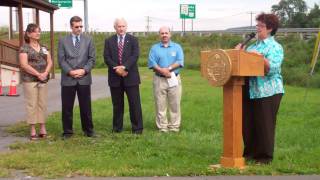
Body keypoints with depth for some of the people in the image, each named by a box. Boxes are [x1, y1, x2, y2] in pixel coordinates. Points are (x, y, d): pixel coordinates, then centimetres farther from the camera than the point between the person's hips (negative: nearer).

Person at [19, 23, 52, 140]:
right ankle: (32, 130, 0)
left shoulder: (44, 48, 13)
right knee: (32, 104, -4)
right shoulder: (24, 48, -3)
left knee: (42, 104, 5)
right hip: (29, 80, -5)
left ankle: (43, 129, 10)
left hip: (43, 80, 5)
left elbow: (50, 62, 9)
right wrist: (38, 74, -14)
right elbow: (24, 65, -12)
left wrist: (45, 73, -9)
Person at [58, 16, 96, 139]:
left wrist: (84, 70, -10)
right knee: (67, 107, 2)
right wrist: (70, 71, -13)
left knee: (86, 106, 5)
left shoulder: (88, 40, 9)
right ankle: (67, 131, 12)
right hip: (68, 79, -1)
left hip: (84, 79, 1)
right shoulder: (63, 41, 6)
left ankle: (88, 130, 16)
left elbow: (92, 58, 5)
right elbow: (61, 60, 0)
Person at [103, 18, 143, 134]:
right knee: (117, 104, 8)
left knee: (134, 103, -1)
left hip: (130, 76, -1)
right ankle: (117, 128, 16)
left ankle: (137, 128, 4)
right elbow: (107, 58, -1)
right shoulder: (109, 41, 9)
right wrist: (117, 69, -14)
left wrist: (124, 67, -20)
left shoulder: (133, 40, 6)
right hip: (115, 77, 1)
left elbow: (135, 56, -7)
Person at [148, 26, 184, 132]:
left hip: (174, 79, 0)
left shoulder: (177, 47, 9)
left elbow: (180, 62, -4)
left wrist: (168, 69, -16)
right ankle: (162, 127, 5)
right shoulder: (154, 48, 9)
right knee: (160, 105, 0)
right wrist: (162, 71, -16)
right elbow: (151, 63, -4)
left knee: (175, 104, 0)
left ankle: (174, 127, 6)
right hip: (159, 79, 0)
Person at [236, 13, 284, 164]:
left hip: (268, 92, -7)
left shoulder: (275, 47, -5)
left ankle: (265, 156, 9)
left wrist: (260, 57, -26)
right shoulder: (253, 46, 17)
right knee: (248, 123, 9)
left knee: (265, 124, -1)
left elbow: (273, 68, -17)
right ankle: (250, 152, 21)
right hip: (250, 91, 7)